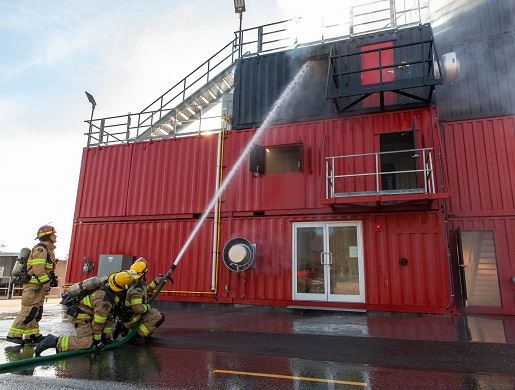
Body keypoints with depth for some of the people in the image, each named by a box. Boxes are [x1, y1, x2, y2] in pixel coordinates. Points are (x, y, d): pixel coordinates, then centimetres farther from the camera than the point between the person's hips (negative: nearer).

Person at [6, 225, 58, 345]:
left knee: (37, 311, 12)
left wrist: (53, 277, 9)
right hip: (34, 285, -10)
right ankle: (13, 334, -1)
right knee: (29, 310, -8)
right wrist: (48, 281, -18)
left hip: (40, 286, 10)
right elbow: (38, 270, -23)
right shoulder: (40, 249, -16)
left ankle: (32, 335, 18)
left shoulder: (47, 249, 17)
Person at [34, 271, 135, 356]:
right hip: (82, 317, -10)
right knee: (86, 343, -24)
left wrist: (107, 335, 14)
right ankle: (55, 341, -17)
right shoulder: (105, 300, -30)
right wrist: (97, 339, -4)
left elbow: (107, 316, 10)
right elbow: (98, 321, -19)